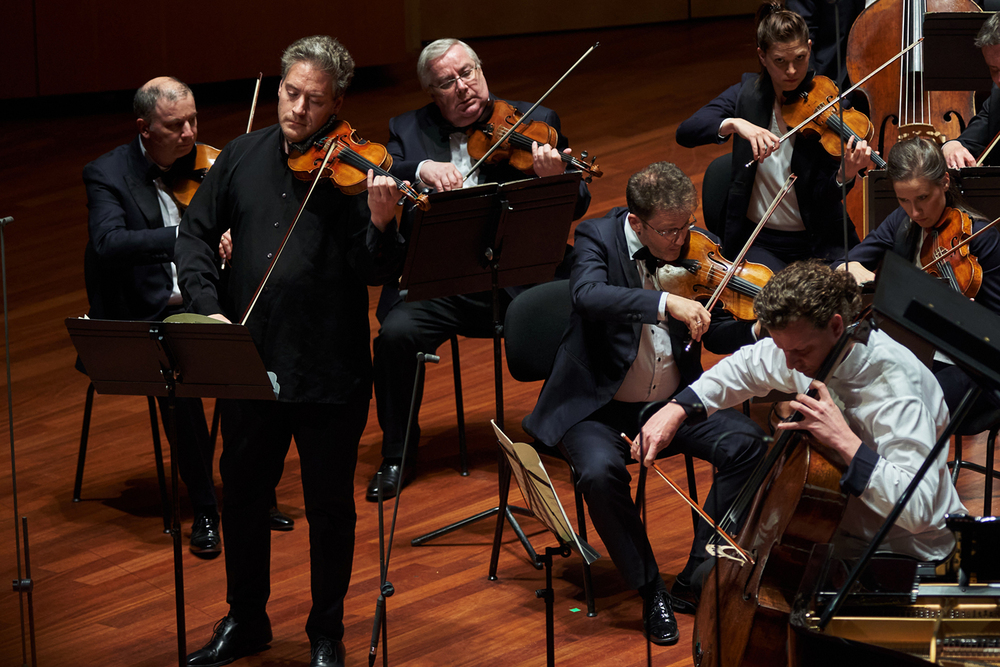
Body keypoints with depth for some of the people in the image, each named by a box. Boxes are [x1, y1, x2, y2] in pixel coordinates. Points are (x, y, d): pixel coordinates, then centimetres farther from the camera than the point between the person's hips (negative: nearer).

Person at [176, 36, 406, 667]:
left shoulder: (354, 168, -9)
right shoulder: (244, 156, 3)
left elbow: (378, 272, -15)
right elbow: (196, 235, 8)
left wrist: (381, 224, -35)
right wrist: (208, 306, -7)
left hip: (329, 373, -4)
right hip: (249, 361, 4)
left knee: (330, 506, 9)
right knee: (243, 495, 17)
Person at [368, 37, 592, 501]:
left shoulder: (533, 124, 9)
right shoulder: (409, 130, 14)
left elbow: (578, 206, 0)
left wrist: (557, 179, -23)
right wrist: (421, 169, -22)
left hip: (516, 280, -1)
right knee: (395, 333, -26)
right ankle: (397, 457, -3)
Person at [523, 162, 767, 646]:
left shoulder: (692, 248, 1)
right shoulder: (598, 238, -11)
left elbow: (712, 333, 7)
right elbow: (588, 295, -33)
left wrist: (759, 332, -15)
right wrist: (665, 303, -45)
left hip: (673, 400, 4)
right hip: (601, 405, -4)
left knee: (747, 445, -19)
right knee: (600, 471, -33)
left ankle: (696, 580, -7)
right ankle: (650, 591, -11)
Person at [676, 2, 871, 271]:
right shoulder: (747, 93, -1)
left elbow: (825, 198, -13)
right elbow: (685, 132, -15)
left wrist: (845, 175, -36)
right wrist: (734, 124, -32)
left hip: (818, 240, 0)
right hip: (760, 240, 0)